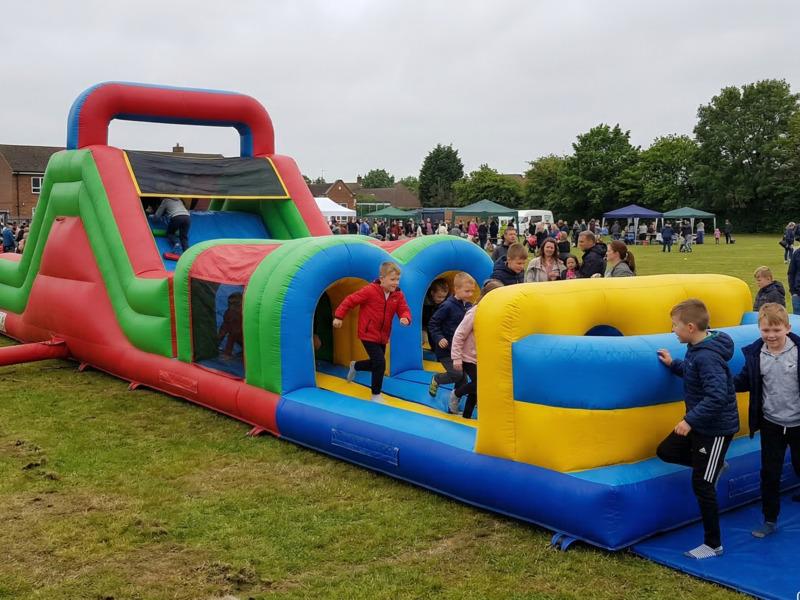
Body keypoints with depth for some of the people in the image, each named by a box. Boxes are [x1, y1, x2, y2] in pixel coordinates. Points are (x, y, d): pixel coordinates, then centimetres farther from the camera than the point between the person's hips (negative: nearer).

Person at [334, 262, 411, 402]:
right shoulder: (370, 291, -19)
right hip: (368, 334, -7)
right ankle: (376, 395, 1)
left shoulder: (398, 295, -3)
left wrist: (405, 319, -30)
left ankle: (355, 366, 49)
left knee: (376, 364, 18)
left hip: (383, 336, 7)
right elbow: (350, 300, -13)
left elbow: (404, 310, -5)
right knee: (380, 363, -16)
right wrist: (339, 316, -12)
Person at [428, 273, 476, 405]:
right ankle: (436, 380, 15)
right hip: (446, 349, -7)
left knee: (462, 378, 7)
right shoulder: (448, 306, -16)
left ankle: (454, 405, 20)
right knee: (457, 374, -15)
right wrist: (439, 338, -21)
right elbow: (433, 323, -11)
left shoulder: (469, 306, 4)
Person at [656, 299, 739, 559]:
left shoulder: (707, 356, -28)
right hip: (701, 423, 9)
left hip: (717, 428, -9)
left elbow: (717, 396, -34)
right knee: (666, 451, 19)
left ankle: (713, 545, 15)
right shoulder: (697, 349, 1)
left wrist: (690, 419, -31)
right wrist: (674, 365, 9)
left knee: (702, 485, 0)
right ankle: (714, 466, 30)